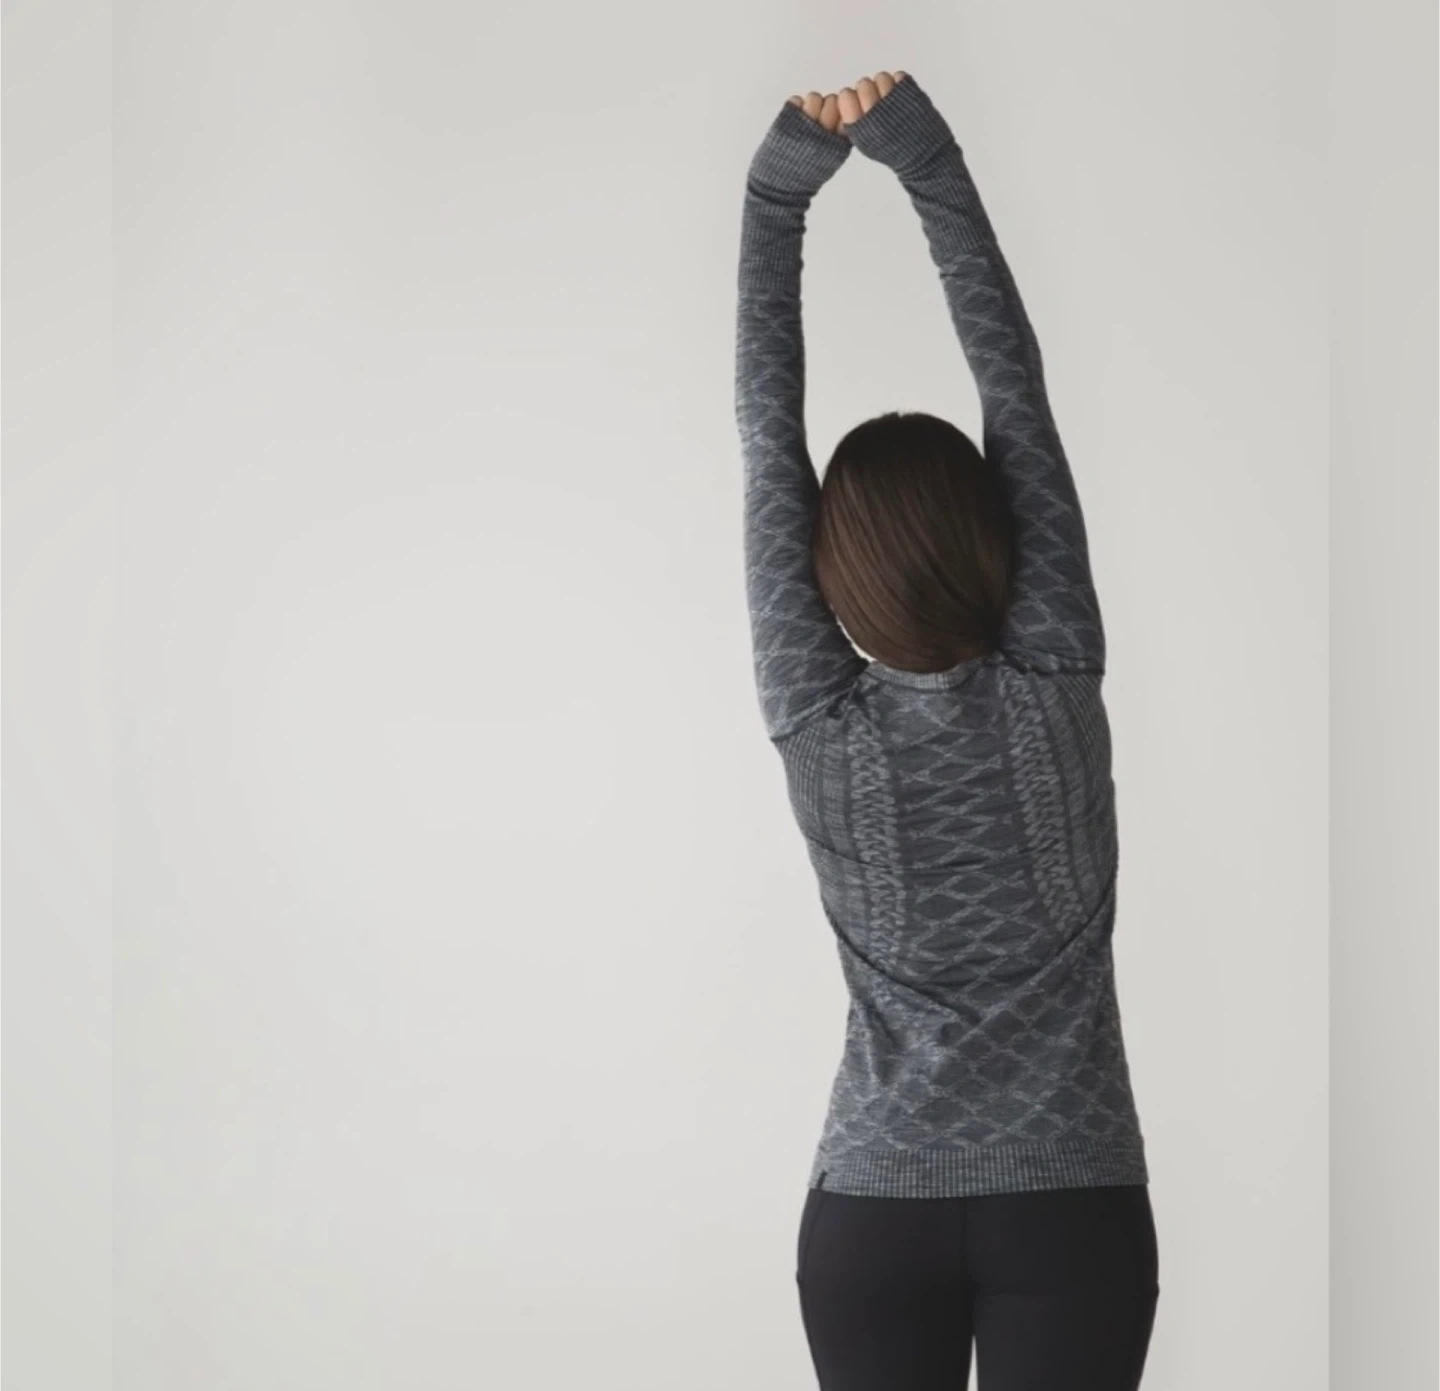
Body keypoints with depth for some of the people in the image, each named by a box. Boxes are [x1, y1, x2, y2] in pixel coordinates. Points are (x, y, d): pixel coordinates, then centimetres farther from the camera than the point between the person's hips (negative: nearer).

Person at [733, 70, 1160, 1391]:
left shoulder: (817, 725, -7)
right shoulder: (1057, 688, -7)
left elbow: (767, 432, -4)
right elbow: (1018, 392, -4)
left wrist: (780, 190, -3)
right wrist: (929, 164, -2)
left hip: (872, 1218, 0)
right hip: (1075, 1210, 0)